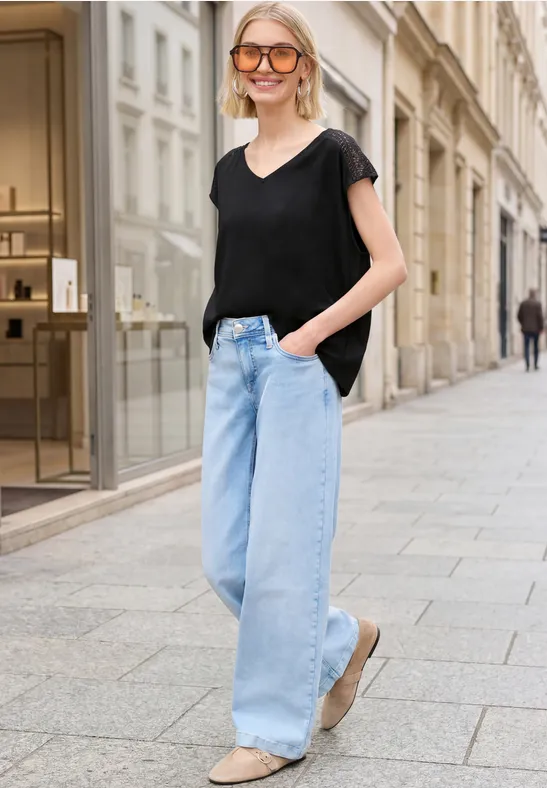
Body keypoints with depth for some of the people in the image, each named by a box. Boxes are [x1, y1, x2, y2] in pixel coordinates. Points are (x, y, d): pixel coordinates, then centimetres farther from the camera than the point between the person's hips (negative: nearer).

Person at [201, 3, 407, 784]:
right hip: (229, 363, 7)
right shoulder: (231, 169, 15)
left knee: (280, 554, -4)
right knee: (223, 557, 5)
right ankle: (342, 640, 27)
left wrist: (307, 335, -12)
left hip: (298, 364, -6)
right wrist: (227, 343, 7)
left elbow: (390, 264, -7)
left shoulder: (333, 154, -2)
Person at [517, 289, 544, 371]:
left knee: (526, 347, 2)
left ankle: (527, 365, -9)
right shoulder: (537, 304, -8)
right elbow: (540, 316, -11)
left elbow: (519, 316, 3)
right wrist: (541, 327, -1)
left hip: (525, 329, 2)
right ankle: (536, 365, 17)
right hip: (535, 329, -2)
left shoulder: (523, 303, 1)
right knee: (536, 347, 13)